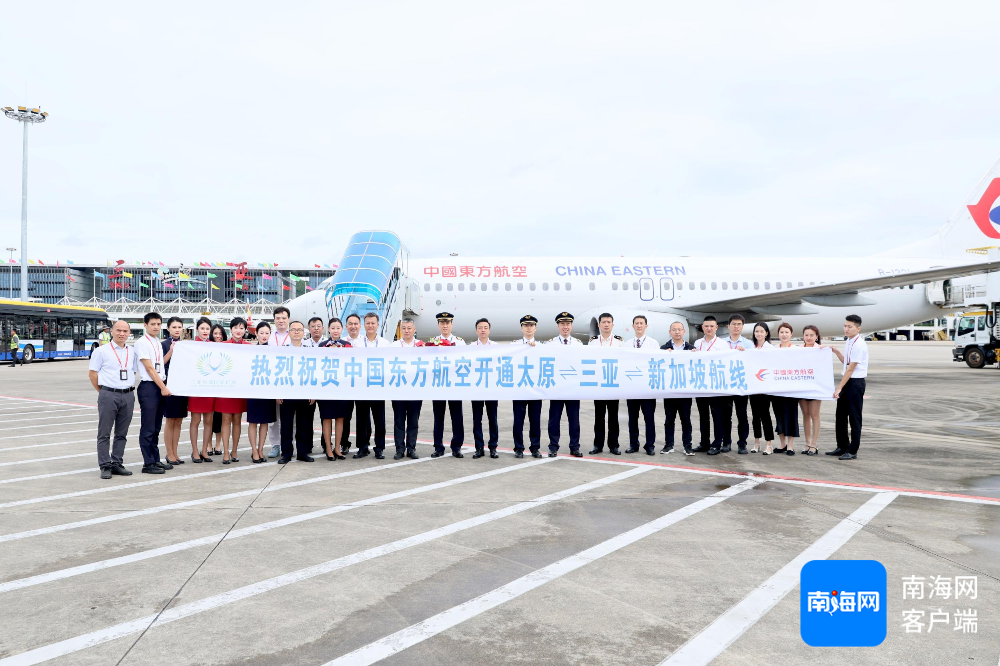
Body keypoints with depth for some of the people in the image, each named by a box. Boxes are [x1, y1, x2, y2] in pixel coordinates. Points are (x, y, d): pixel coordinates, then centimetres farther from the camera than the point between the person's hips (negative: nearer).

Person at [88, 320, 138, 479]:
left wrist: (129, 388, 10)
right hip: (108, 395, -4)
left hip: (128, 396, 4)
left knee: (122, 433, 9)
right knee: (104, 433, 0)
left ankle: (117, 464, 17)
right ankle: (105, 466, 5)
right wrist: (103, 392, 2)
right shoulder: (101, 351, -1)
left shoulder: (132, 353, 12)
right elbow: (92, 373, 1)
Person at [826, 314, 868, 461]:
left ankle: (853, 451, 8)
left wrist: (839, 388, -19)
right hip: (847, 381, 9)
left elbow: (851, 368, -19)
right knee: (841, 414, 14)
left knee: (854, 418, 0)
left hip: (856, 382, -9)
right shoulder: (848, 342, 10)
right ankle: (842, 447, 26)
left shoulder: (859, 345, -18)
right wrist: (836, 351, 8)